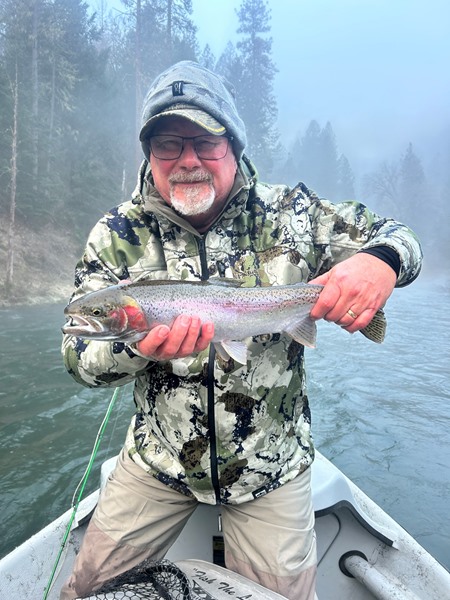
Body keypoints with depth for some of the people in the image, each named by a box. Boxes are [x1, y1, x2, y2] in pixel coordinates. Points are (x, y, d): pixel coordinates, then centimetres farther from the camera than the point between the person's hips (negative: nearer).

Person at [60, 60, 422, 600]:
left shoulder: (290, 213, -10)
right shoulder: (117, 235, -9)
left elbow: (395, 236, -2)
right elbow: (79, 359, -10)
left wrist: (380, 261, -27)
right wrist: (139, 346, -33)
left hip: (271, 468, 0)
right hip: (157, 462, 1)